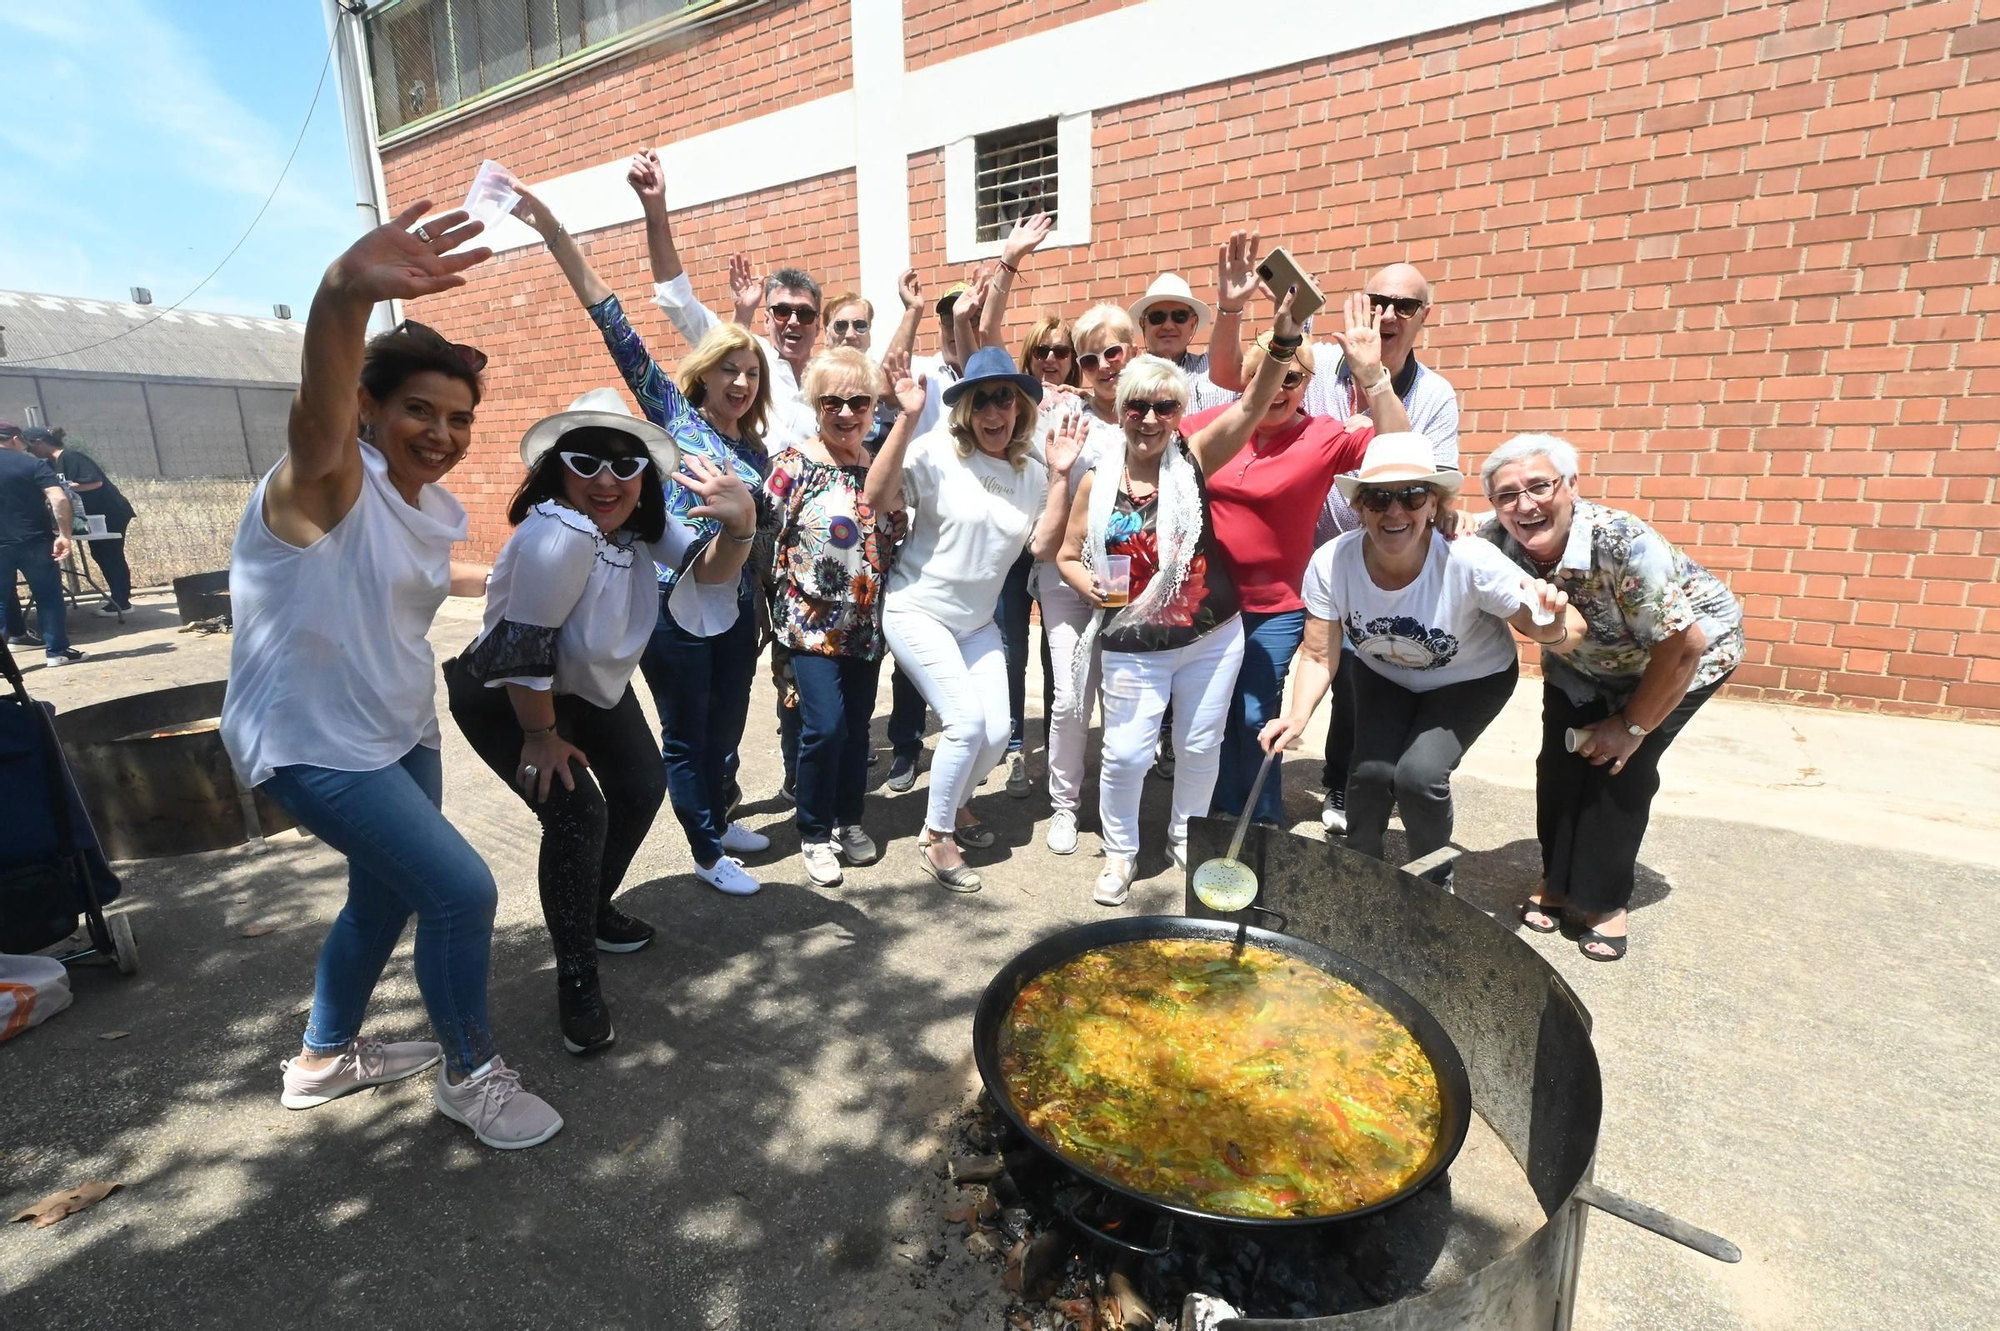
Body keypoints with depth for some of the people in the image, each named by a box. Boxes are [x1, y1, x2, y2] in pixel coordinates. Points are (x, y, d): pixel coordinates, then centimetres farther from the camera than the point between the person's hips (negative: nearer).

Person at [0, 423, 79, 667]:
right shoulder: (33, 463, -4)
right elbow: (58, 499, -18)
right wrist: (63, 535, -16)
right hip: (34, 541, -3)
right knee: (49, 597, 6)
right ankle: (57, 650, 7)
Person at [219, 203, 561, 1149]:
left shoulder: (439, 508, 3)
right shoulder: (330, 483, -20)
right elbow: (318, 413, -44)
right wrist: (345, 293, -63)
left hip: (401, 732, 9)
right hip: (311, 744, -8)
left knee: (387, 897, 20)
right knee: (461, 890, -13)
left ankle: (324, 1060, 45)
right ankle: (470, 1075, 11)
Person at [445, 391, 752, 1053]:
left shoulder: (639, 521, -12)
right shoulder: (557, 533, -35)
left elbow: (706, 570, -19)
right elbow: (524, 651, -31)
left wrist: (740, 525, -41)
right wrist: (542, 737, -19)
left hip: (592, 684, 8)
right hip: (503, 697, -8)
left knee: (642, 788, 13)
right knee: (577, 816, -20)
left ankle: (594, 911, 38)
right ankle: (577, 983, 0)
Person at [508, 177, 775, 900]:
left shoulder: (756, 450, 10)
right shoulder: (672, 416, -2)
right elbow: (617, 329, -10)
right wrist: (554, 232, -15)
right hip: (673, 604, -5)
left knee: (727, 725, 18)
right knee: (687, 734, 6)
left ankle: (720, 817, 39)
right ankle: (708, 852, 21)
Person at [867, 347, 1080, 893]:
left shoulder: (1031, 471, 3)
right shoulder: (938, 452, -13)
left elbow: (1042, 544, -5)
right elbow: (878, 499, -25)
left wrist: (1059, 475, -12)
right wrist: (907, 419, -30)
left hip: (977, 621, 6)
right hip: (918, 611, -5)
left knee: (996, 733, -1)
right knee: (967, 721, -15)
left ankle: (952, 803, 31)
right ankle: (936, 838, 7)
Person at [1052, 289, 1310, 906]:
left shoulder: (1194, 460, -5)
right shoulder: (1098, 479, -3)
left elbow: (1252, 405, -18)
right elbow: (1068, 555, 5)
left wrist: (1284, 332, -32)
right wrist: (1092, 586, -15)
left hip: (1213, 636, 1)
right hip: (1134, 646, -1)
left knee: (1200, 746, 14)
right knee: (1125, 753, 2)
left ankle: (1184, 834, 40)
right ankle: (1120, 850, 27)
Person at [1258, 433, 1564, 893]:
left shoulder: (1470, 561, -34)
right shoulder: (1330, 564, -28)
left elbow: (1537, 628, -19)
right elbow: (1319, 656, -18)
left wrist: (1545, 615, -43)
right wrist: (1297, 718, -34)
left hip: (1470, 680, -2)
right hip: (1385, 677, 2)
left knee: (1418, 774, -21)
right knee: (1371, 771, -16)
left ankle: (1436, 881, 12)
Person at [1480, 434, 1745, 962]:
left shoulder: (1624, 543, -39)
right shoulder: (1496, 542, -27)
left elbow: (1683, 647, -29)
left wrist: (1633, 726, -19)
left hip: (1681, 654, -4)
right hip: (1585, 660, 4)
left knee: (1622, 766, -13)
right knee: (1561, 758, -6)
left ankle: (1605, 900, 5)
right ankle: (1558, 880, 15)